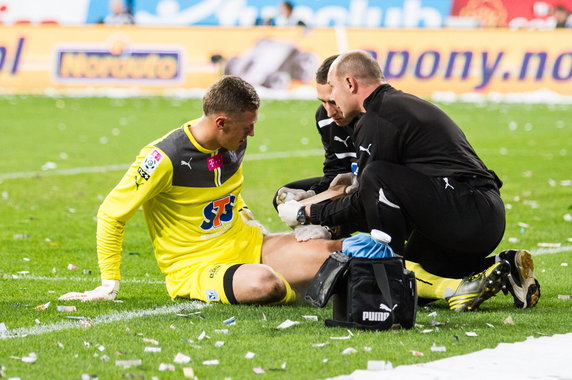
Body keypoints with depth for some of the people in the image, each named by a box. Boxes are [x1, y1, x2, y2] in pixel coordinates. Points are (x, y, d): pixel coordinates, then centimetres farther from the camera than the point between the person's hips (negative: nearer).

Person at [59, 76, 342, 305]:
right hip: (195, 267, -6)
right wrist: (110, 284, -11)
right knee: (263, 283, -37)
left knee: (330, 251, -18)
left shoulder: (235, 144, 3)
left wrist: (246, 219, 10)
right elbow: (111, 214, -12)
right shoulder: (166, 158, -20)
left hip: (248, 246, 6)